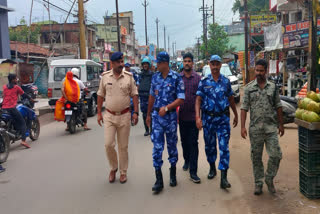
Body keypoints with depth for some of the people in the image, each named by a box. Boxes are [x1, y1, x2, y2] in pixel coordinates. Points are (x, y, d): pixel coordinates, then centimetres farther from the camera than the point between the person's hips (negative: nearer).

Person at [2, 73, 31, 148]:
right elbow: (23, 94, 10)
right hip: (12, 108, -6)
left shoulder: (4, 87, 15)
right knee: (23, 123, -3)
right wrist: (30, 99, 26)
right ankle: (23, 140, -18)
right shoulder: (16, 87, 2)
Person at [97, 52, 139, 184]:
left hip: (124, 115, 0)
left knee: (123, 147, 7)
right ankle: (113, 168, 19)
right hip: (109, 116, 0)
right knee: (108, 144, -5)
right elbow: (100, 96, 7)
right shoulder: (105, 76, 1)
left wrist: (136, 112, -7)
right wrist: (99, 113, 4)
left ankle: (123, 172, 21)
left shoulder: (129, 77, 0)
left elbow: (134, 95, 1)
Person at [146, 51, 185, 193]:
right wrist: (148, 115, 18)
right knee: (157, 147, -3)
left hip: (170, 116, -2)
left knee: (172, 145, 11)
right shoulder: (155, 77, 6)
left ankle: (173, 174, 29)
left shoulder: (176, 78, -7)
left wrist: (166, 108, -23)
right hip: (156, 117, 3)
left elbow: (181, 99, -11)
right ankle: (158, 180, 2)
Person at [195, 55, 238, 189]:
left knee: (224, 147, -6)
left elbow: (231, 99, 15)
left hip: (223, 118, 0)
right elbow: (198, 100, -5)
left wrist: (236, 115, 19)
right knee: (209, 145, 12)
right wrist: (197, 117, -16)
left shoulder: (226, 81, 5)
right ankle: (212, 168, 35)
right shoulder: (204, 82, 0)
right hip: (208, 117, 0)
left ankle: (223, 178, -6)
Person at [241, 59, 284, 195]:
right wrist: (242, 126, -8)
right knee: (256, 157, 7)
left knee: (276, 154, -3)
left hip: (271, 127, 1)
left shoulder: (273, 87, 7)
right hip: (255, 128, -1)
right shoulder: (249, 88, 2)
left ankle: (269, 178, 20)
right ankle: (258, 183, 21)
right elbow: (244, 108, -1)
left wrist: (281, 124, 9)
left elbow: (278, 106, 11)